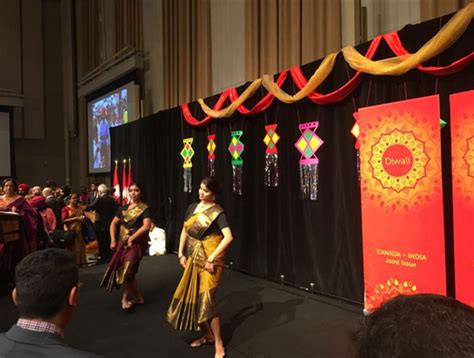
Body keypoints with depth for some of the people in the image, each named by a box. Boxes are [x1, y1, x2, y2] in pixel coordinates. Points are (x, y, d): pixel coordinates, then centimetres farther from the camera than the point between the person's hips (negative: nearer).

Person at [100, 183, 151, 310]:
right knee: (124, 271, 9)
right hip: (122, 243, 6)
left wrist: (131, 238, -20)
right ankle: (137, 297, 25)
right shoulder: (124, 208, 11)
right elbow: (114, 223, 14)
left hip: (136, 243, -6)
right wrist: (113, 240, 3)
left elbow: (146, 226, -22)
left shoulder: (145, 208, -8)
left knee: (126, 270, -13)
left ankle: (126, 298, 9)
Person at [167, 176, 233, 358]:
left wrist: (211, 258, -24)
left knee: (206, 300, -7)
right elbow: (184, 231, 16)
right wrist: (181, 254, 9)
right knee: (190, 298, 13)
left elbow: (228, 237, -25)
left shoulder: (217, 212, -13)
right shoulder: (192, 207, 7)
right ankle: (208, 335, 33)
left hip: (209, 261, -7)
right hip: (193, 259, 7)